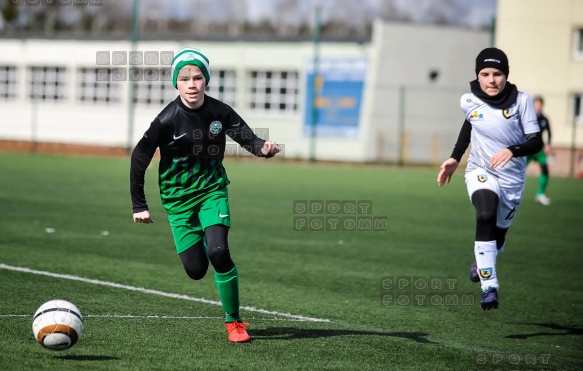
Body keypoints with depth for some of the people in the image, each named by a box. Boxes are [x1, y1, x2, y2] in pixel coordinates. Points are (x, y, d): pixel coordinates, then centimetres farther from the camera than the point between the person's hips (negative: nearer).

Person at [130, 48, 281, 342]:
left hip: (212, 190, 1)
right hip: (178, 197, -1)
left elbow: (247, 138, -1)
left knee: (218, 252, -21)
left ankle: (234, 321, -6)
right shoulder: (168, 120, -17)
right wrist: (139, 205, -7)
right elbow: (139, 158, -9)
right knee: (195, 270, -3)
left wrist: (264, 148, -25)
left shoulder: (219, 112, -11)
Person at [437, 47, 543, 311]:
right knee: (486, 215, -31)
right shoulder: (469, 101, -6)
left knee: (496, 237, 13)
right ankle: (489, 287, -34)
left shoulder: (521, 101, -13)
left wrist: (512, 150, -34)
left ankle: (481, 264, 52)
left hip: (512, 180, 1)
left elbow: (536, 142, -15)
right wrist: (454, 158, 16)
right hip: (480, 172, -1)